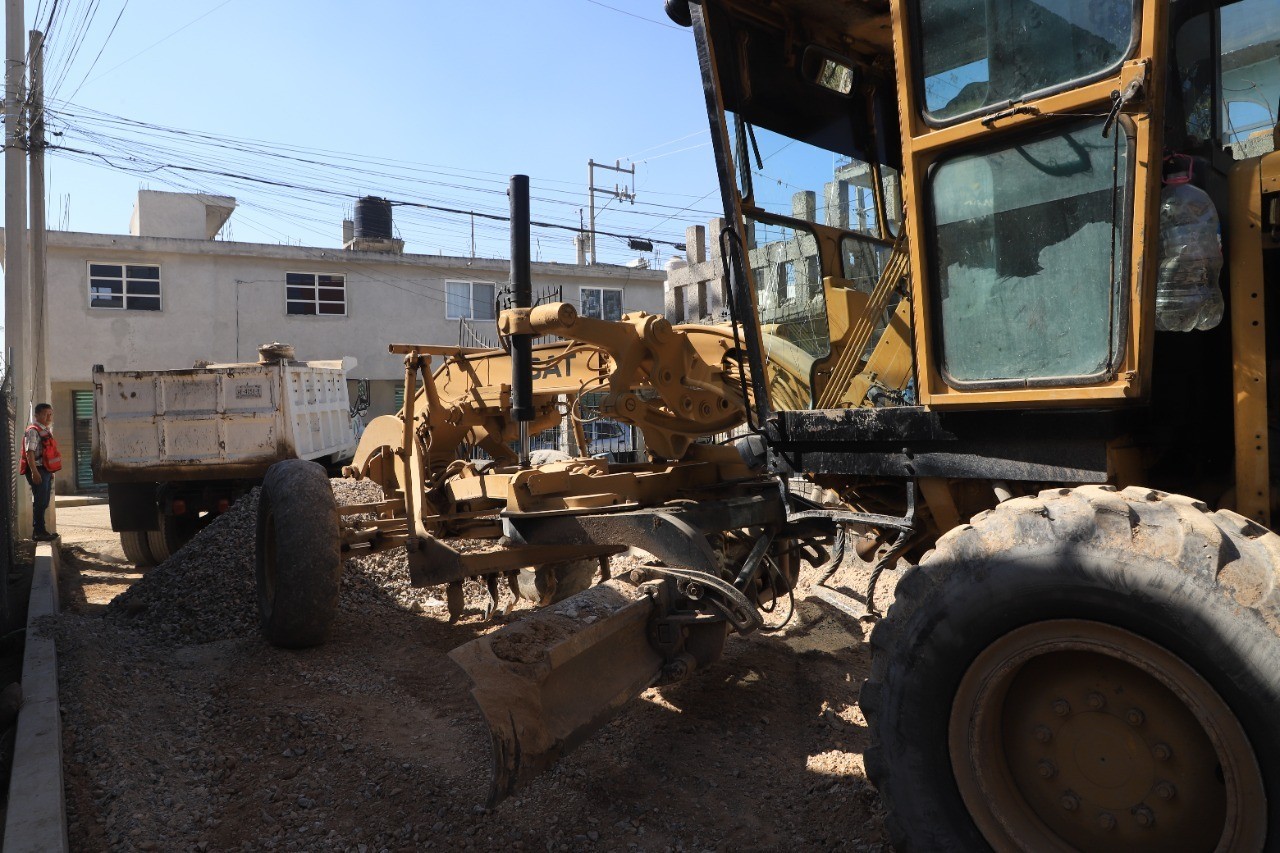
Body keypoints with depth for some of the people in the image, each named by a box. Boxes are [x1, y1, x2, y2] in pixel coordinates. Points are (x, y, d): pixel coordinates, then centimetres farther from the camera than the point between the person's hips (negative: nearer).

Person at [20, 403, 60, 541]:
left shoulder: (47, 430, 16)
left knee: (44, 502, 13)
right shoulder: (33, 431, -11)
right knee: (40, 502, -6)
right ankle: (39, 532, -2)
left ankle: (41, 530, 20)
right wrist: (34, 472, -25)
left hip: (46, 470, 9)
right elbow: (29, 453, -19)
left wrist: (50, 472, 21)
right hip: (38, 470, -9)